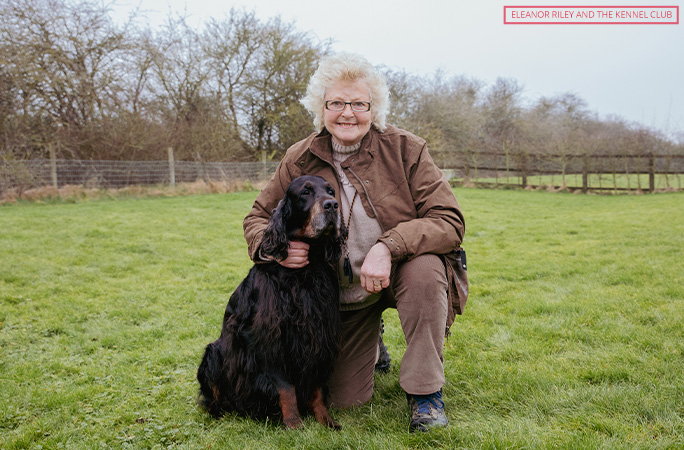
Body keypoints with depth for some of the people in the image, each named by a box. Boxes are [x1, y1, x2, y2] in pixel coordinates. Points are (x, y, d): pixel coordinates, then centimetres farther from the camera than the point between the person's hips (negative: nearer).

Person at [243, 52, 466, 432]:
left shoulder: (406, 150, -14)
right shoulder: (300, 160, -7)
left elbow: (450, 220, -21)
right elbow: (259, 216, 3)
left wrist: (389, 246, -37)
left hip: (396, 272, -2)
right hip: (340, 296, 2)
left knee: (425, 269, -38)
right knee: (346, 399, 4)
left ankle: (426, 392, -15)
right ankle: (371, 347, 41)